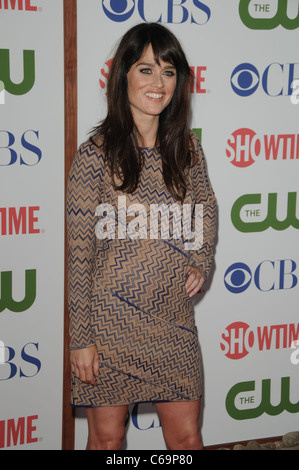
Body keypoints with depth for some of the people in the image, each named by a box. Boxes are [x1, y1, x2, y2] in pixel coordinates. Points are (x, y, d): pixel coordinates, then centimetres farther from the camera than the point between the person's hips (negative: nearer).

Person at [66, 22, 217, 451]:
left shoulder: (187, 148, 1)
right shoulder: (96, 155, -11)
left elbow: (207, 205, 21)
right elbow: (79, 252, -9)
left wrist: (202, 261, 4)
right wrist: (81, 337, -9)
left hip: (174, 320, 3)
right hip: (111, 319, -3)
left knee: (186, 436, 10)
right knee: (106, 437, 11)